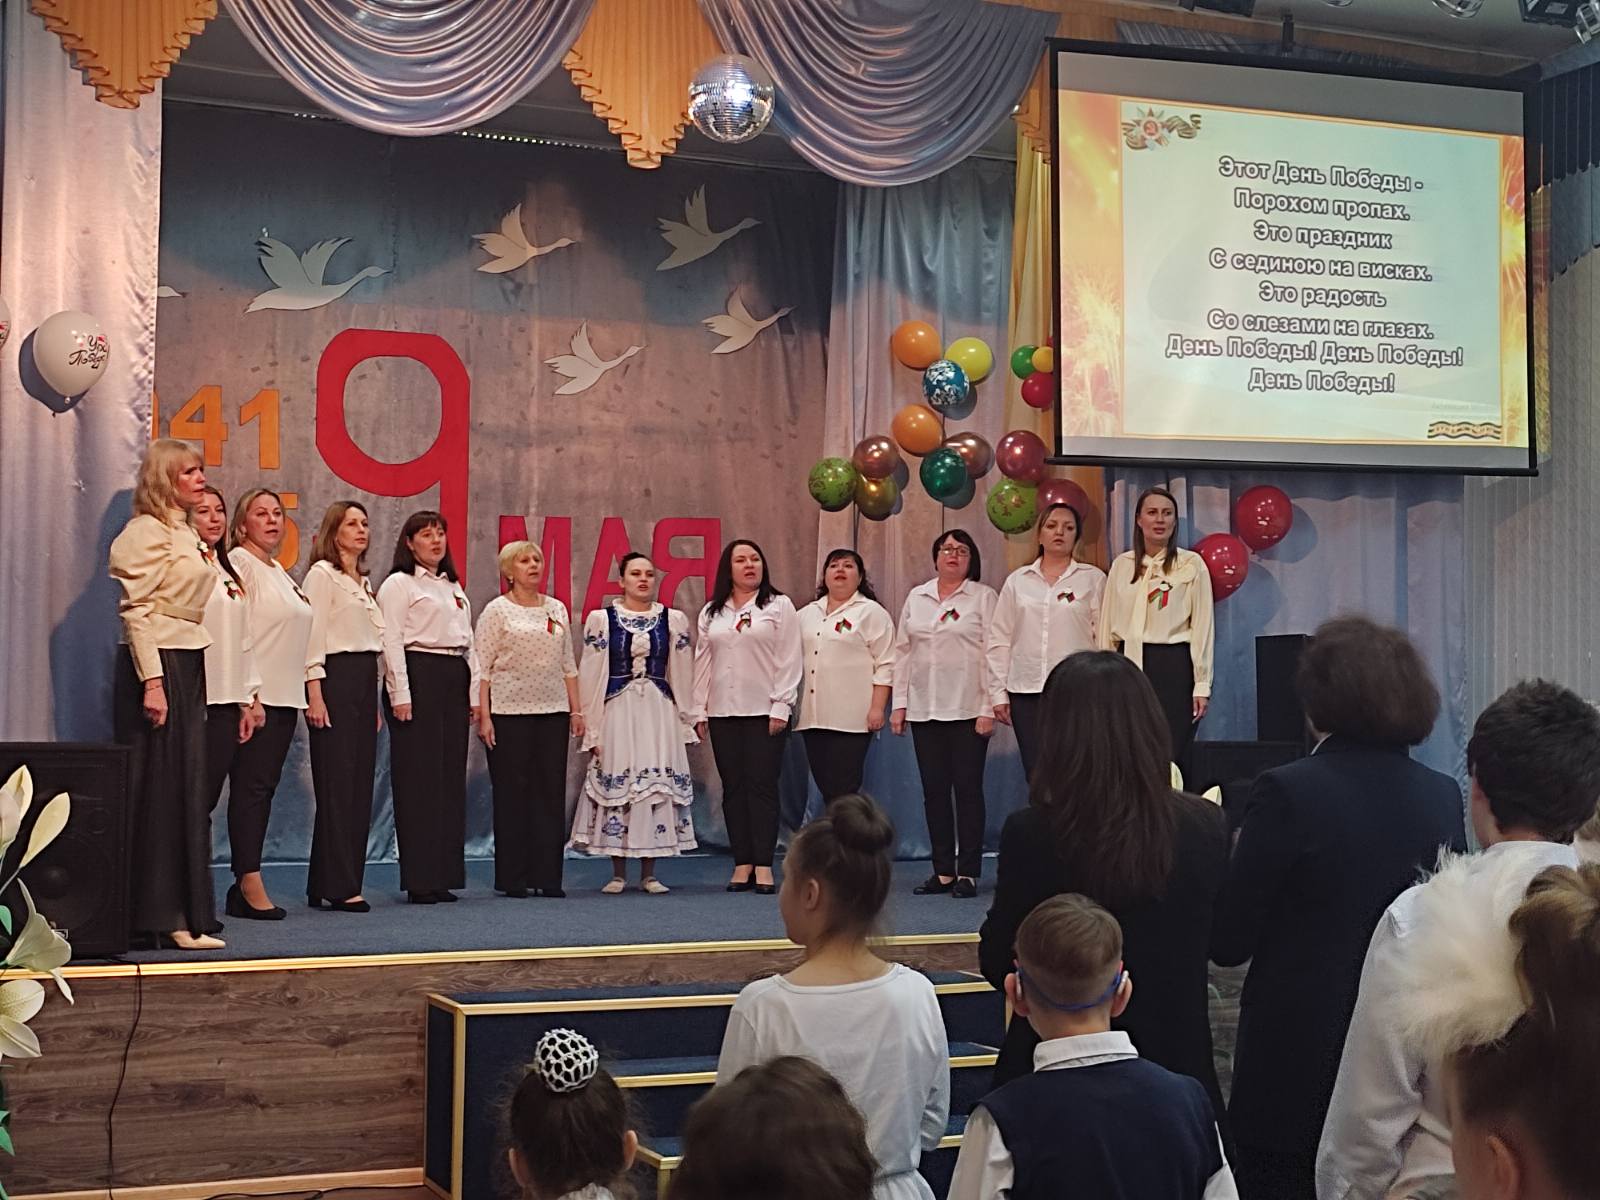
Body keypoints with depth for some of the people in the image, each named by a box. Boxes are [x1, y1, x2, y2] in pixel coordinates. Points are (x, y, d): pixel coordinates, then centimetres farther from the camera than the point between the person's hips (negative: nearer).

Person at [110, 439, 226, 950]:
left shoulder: (185, 534, 18)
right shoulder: (147, 531, -9)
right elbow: (136, 609, -16)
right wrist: (151, 680, -22)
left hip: (189, 663, 9)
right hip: (157, 663, -9)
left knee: (188, 788, 8)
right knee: (159, 788, -6)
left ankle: (179, 911, 12)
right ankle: (158, 913, -3)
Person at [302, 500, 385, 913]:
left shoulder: (364, 582, 21)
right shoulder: (322, 574, -3)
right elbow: (313, 634, -10)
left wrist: (375, 701, 18)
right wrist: (315, 692, -18)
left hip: (366, 681, 8)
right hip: (336, 677, -8)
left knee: (360, 783, 5)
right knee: (337, 782, -10)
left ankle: (326, 884, 10)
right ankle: (338, 886, -9)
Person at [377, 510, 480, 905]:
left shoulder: (454, 587, 21)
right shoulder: (399, 584, 0)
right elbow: (392, 640, -8)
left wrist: (474, 693, 15)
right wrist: (400, 694, -16)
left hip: (454, 680, 7)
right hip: (418, 675, -7)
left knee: (450, 777, 6)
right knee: (419, 776, -8)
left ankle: (443, 875, 10)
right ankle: (419, 880, -5)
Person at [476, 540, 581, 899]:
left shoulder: (557, 609, 13)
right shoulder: (497, 611, 0)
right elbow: (482, 667, -4)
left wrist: (576, 709, 10)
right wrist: (483, 715, -11)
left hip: (553, 710, 4)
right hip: (510, 711, -4)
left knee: (552, 792, 2)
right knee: (512, 793, 0)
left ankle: (548, 876, 8)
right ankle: (513, 879, 6)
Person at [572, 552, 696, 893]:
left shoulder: (673, 620, 8)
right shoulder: (601, 619, 3)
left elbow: (681, 675, 10)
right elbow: (589, 675, 2)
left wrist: (684, 723, 9)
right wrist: (591, 726, -2)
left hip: (659, 712, 1)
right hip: (616, 711, -1)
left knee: (658, 788, 0)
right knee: (615, 787, -1)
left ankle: (649, 874, 9)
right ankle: (618, 874, 9)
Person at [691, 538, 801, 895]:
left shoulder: (779, 606, 3)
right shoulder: (711, 613, 14)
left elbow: (788, 660, -2)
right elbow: (702, 662, 13)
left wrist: (780, 708, -9)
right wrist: (699, 710, 8)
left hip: (764, 710, -3)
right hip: (722, 712, 4)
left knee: (762, 785, -5)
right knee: (733, 788, 4)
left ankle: (763, 866, -2)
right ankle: (742, 864, 9)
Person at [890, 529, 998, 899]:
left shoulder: (983, 597, 1)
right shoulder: (916, 597, 14)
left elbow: (993, 655, -4)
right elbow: (902, 651, 15)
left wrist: (988, 709, -11)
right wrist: (899, 703, 8)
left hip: (967, 709, -4)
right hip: (924, 709, 4)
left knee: (968, 789, -2)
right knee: (934, 791, 6)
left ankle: (968, 873, 2)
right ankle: (942, 871, 12)